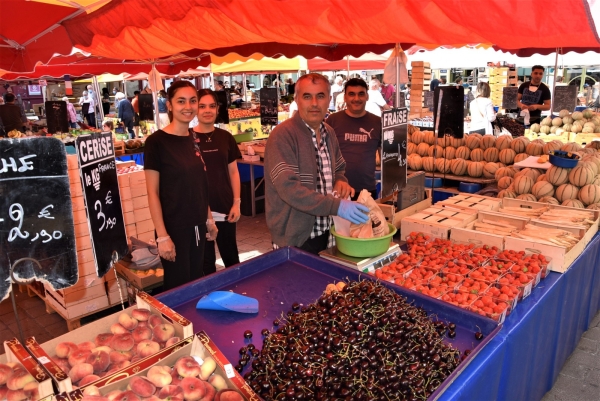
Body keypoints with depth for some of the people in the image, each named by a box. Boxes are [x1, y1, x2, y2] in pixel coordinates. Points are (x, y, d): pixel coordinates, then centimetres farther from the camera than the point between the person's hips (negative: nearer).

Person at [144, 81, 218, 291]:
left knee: (198, 282, 18)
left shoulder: (195, 139, 6)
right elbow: (153, 193, -13)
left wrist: (209, 219, 12)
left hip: (197, 225, 6)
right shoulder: (156, 142, -13)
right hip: (174, 228, -6)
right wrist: (162, 236, -16)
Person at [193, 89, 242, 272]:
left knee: (231, 256, 16)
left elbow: (233, 172, 7)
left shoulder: (225, 137, 4)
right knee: (205, 259, 10)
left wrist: (236, 202, 1)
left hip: (225, 207, 3)